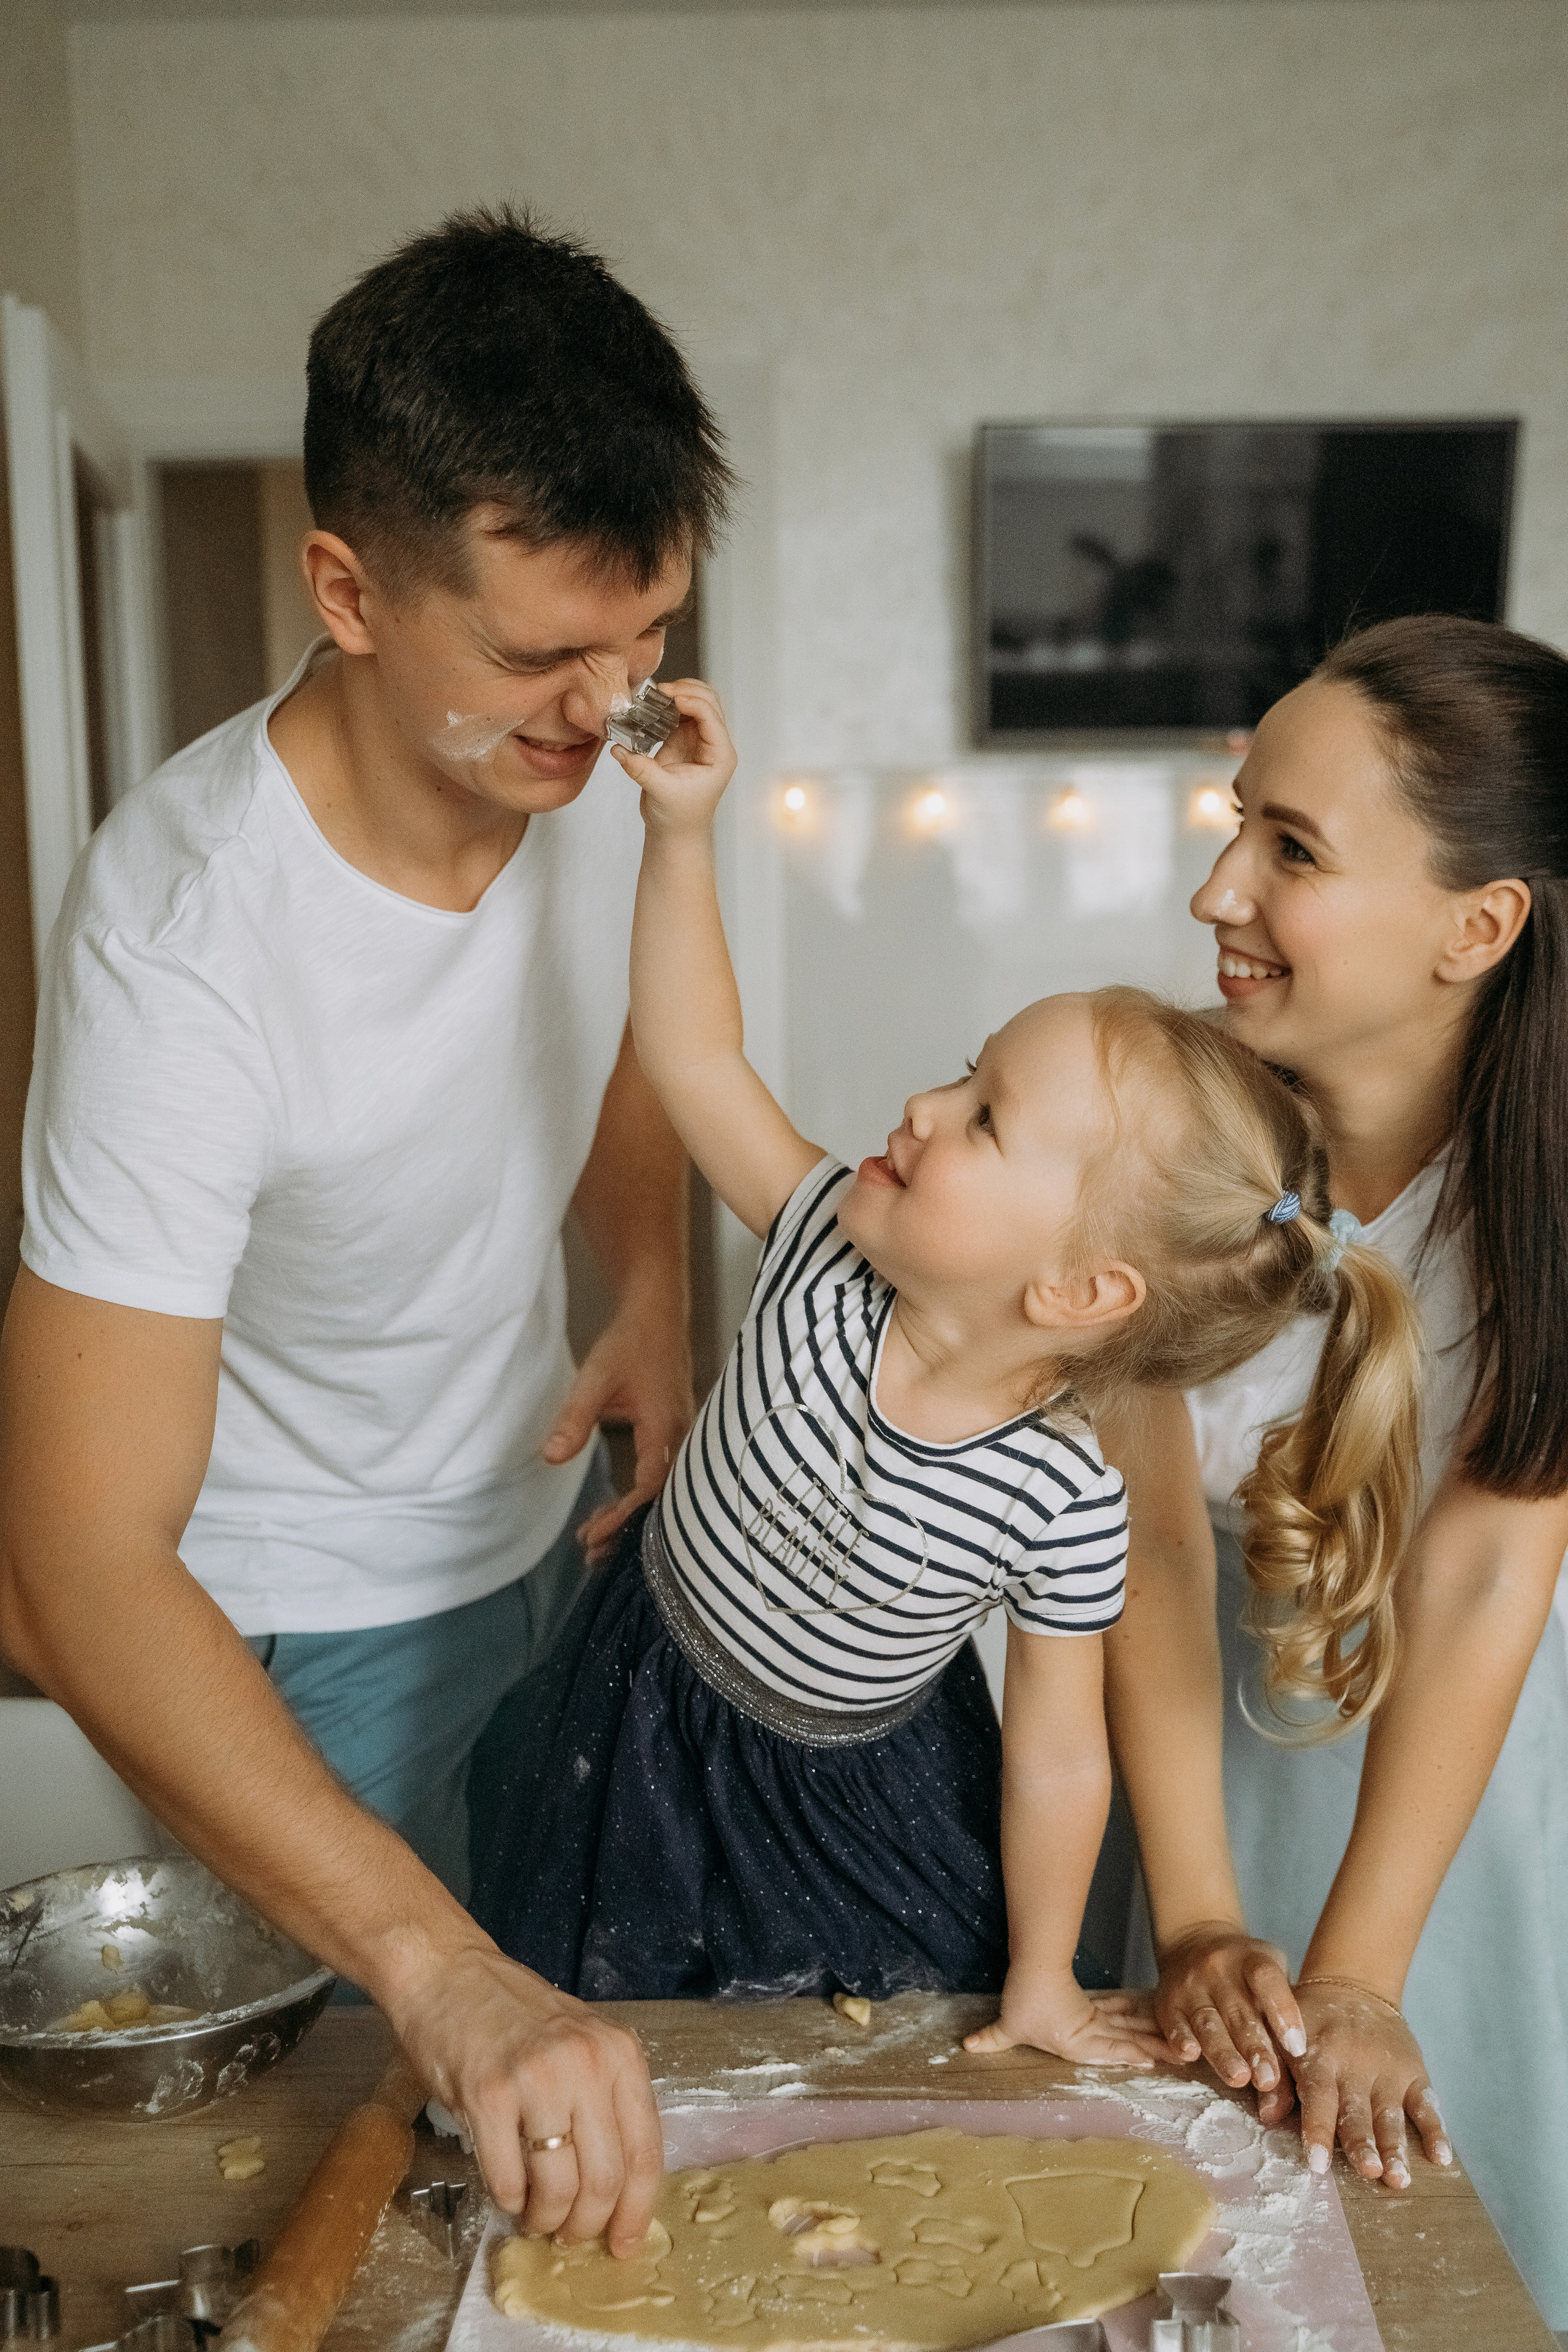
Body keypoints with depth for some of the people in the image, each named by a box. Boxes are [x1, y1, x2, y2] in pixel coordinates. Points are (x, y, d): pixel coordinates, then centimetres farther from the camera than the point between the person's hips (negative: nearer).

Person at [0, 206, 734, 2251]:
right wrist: (439, 1973, -46)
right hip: (304, 1634, -5)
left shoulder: (581, 770, -15)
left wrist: (653, 1303, -11)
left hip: (549, 1520, 6)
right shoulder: (182, 936, -36)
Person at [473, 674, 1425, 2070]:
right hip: (639, 1731, 3)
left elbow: (1057, 1755, -17)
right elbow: (694, 1055, -18)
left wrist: (1040, 1987, -5)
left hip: (851, 1799, -2)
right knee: (595, 2066, 20)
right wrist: (684, 826, -27)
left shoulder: (1062, 1504, -29)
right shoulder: (832, 1252, -23)